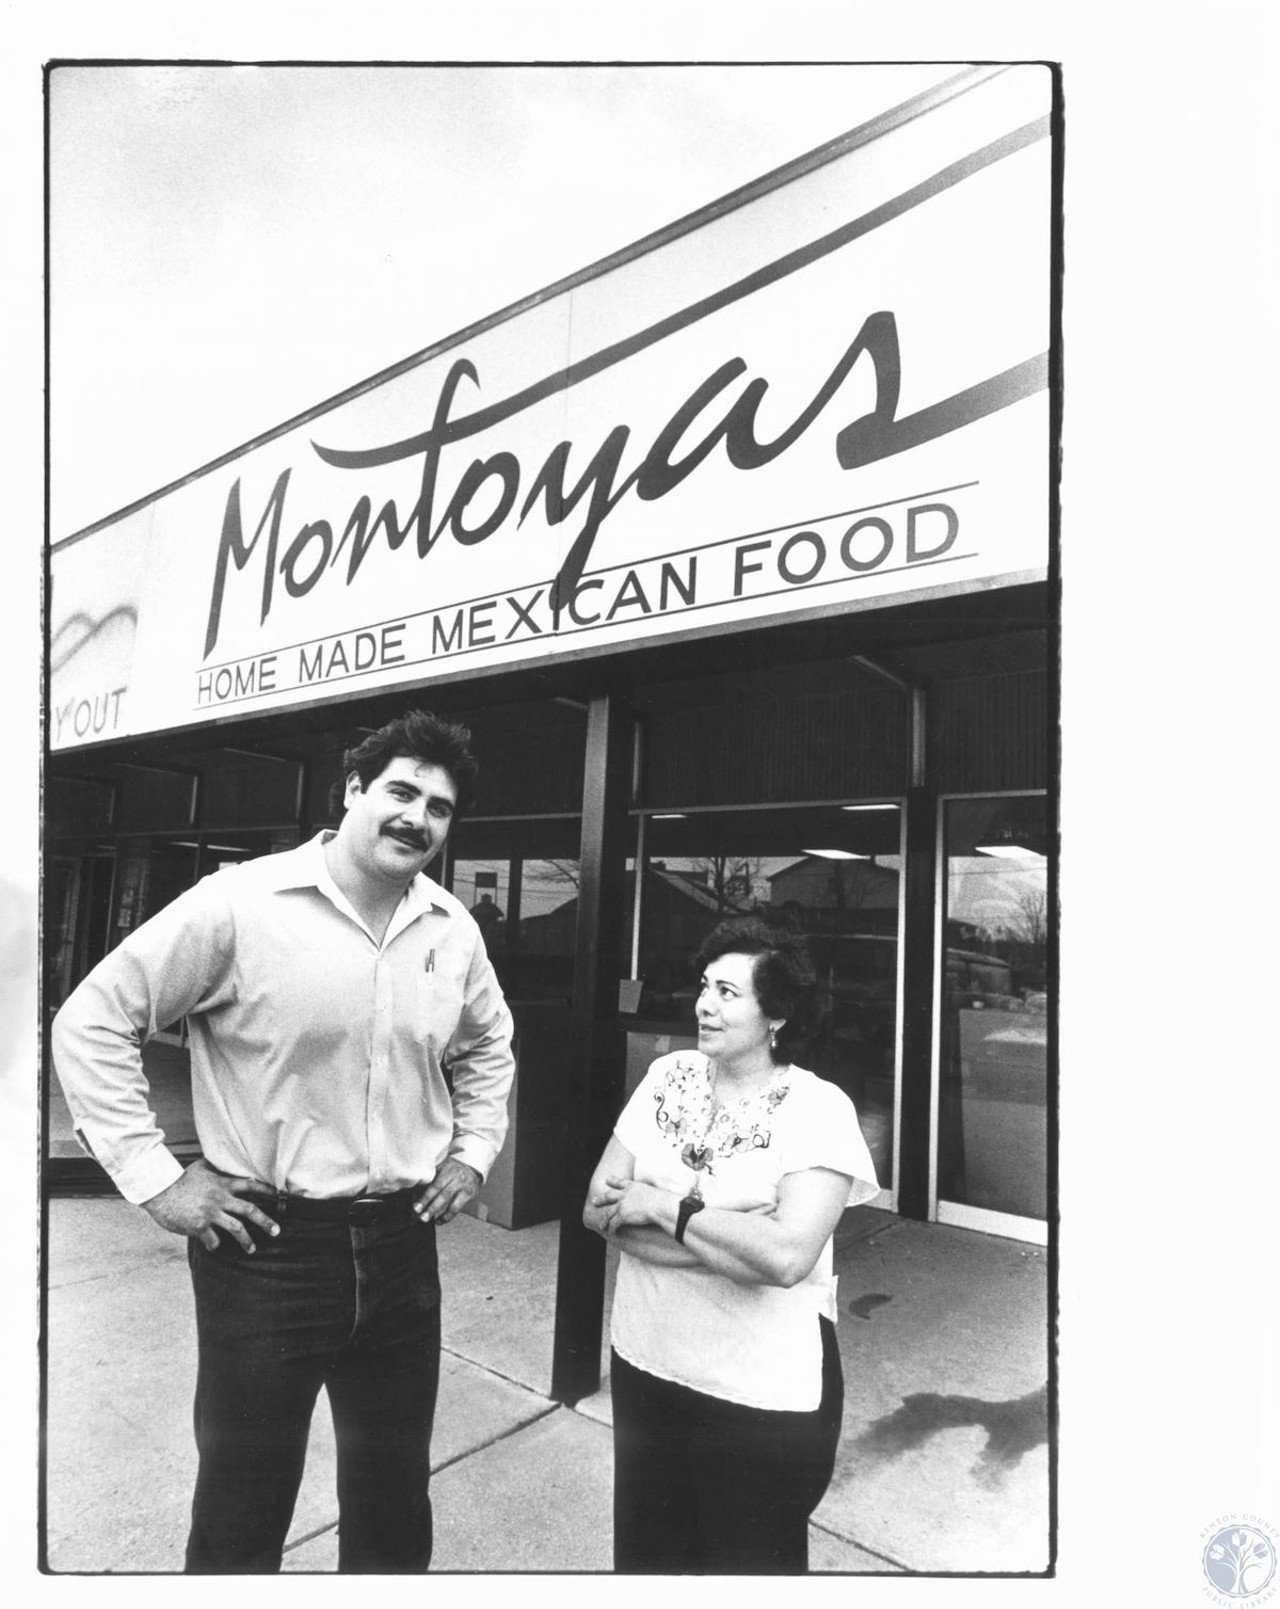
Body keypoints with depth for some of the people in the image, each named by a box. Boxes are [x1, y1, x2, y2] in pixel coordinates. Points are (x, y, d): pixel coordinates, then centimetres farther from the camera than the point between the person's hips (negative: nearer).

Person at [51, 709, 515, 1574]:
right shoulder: (240, 902, -16)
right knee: (242, 1508, 16)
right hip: (267, 1243, -4)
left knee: (395, 1501, 21)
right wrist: (154, 1177, -11)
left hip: (402, 1241, 5)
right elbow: (93, 1021, -9)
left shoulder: (454, 929, 1)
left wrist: (473, 1152, 10)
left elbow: (489, 1046, 19)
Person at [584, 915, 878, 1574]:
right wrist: (728, 1238, -18)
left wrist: (665, 1206, -20)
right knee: (644, 1554, 23)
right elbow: (599, 1207, -5)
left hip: (761, 1397, -4)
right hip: (645, 1367, 5)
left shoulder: (819, 1108, -16)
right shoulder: (669, 1075, -2)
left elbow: (786, 1257, -28)